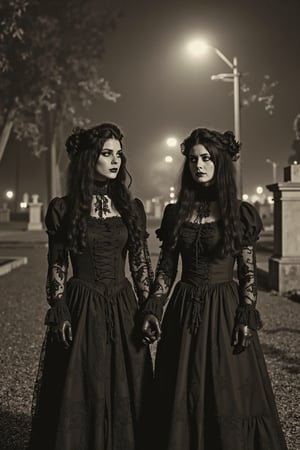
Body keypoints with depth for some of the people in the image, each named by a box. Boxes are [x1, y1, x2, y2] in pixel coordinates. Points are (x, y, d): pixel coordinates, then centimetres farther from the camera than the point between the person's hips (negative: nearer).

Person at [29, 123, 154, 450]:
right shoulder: (63, 209, -2)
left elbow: (140, 263, 8)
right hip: (81, 308, -3)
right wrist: (60, 313, -9)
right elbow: (56, 266, -1)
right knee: (80, 394, 4)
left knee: (126, 394, 8)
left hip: (123, 307, 3)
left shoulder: (131, 208, 6)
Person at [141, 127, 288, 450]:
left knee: (229, 397, 2)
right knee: (182, 399, 9)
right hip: (184, 311, 3)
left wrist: (247, 318, -10)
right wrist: (152, 310, -4)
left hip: (225, 310, -2)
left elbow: (248, 272, -2)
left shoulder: (240, 213, -2)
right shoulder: (175, 213, 5)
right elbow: (165, 269, 7)